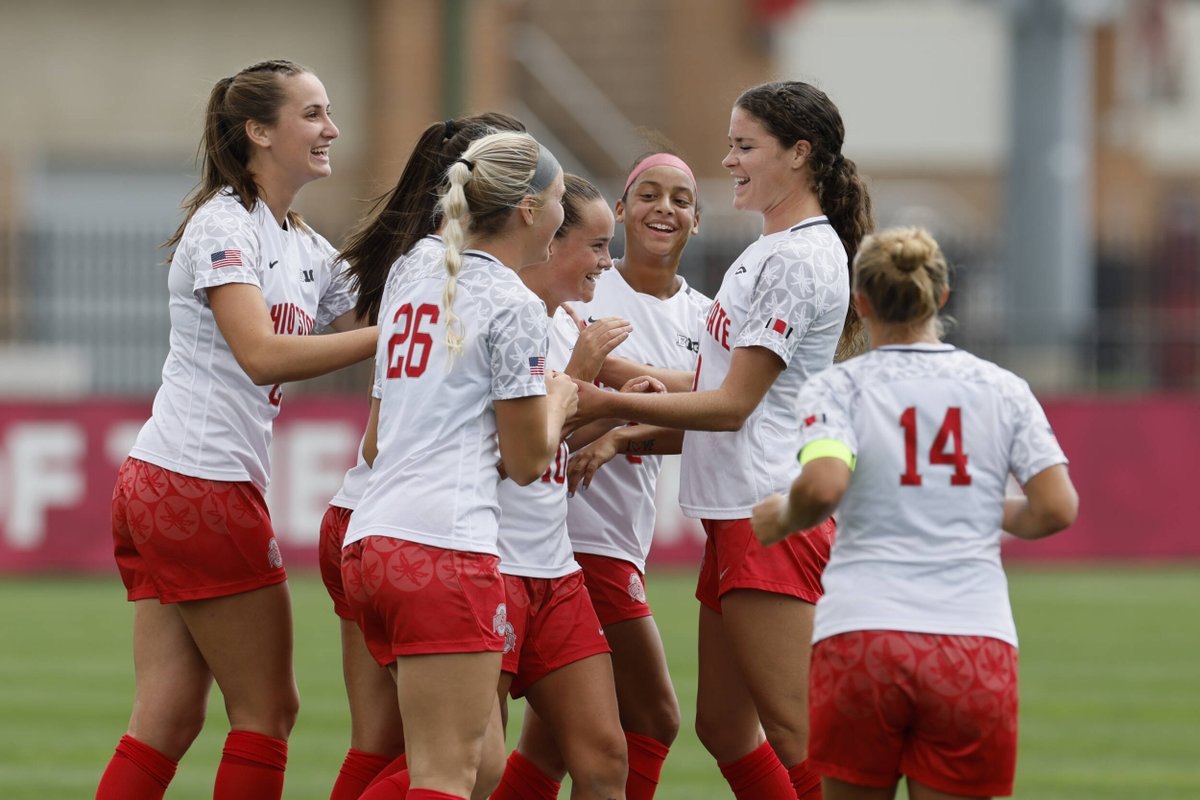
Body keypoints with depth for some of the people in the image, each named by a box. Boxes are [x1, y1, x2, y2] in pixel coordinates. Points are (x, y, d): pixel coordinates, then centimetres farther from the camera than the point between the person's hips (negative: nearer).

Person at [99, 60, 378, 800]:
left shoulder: (308, 250, 17)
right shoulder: (223, 225, -10)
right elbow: (261, 353, -22)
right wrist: (390, 333, -23)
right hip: (201, 483, -9)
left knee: (169, 717, 4)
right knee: (268, 710, -1)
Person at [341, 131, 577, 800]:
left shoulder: (415, 277, 18)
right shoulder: (513, 305, -5)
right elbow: (527, 461, -2)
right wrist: (558, 400, 18)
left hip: (370, 542, 9)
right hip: (446, 546, -9)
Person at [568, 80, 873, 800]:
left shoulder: (799, 257, -11)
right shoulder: (772, 250, 20)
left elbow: (734, 404, -15)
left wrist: (608, 404, -14)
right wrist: (629, 440, 9)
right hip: (736, 516, 11)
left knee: (796, 736, -11)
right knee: (724, 728, 11)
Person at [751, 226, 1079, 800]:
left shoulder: (836, 388, 2)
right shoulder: (1002, 390, 9)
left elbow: (823, 486, -16)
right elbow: (1057, 509, 3)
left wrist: (781, 518, 6)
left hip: (859, 641, -1)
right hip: (976, 640, 1)